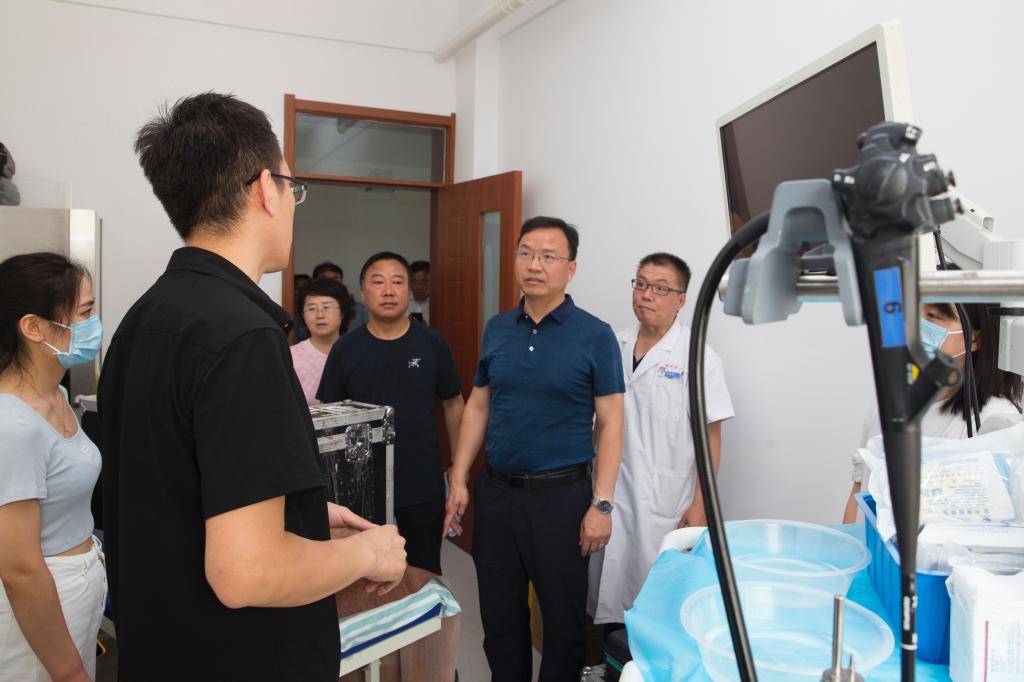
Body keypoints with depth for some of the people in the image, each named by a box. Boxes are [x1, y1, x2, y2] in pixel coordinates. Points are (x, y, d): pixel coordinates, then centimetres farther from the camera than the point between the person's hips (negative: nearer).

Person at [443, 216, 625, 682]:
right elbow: (477, 407, 10)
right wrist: (459, 480, 5)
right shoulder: (497, 329, 5)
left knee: (563, 614, 12)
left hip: (562, 494, -4)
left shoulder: (594, 335, -8)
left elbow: (609, 423, -8)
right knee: (499, 612, 17)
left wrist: (601, 504, -12)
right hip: (496, 490, 4)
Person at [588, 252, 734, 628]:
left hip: (665, 507, -4)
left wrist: (701, 504, -10)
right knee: (609, 593, 11)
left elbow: (710, 436, -6)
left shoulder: (698, 357, -7)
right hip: (611, 498, 4)